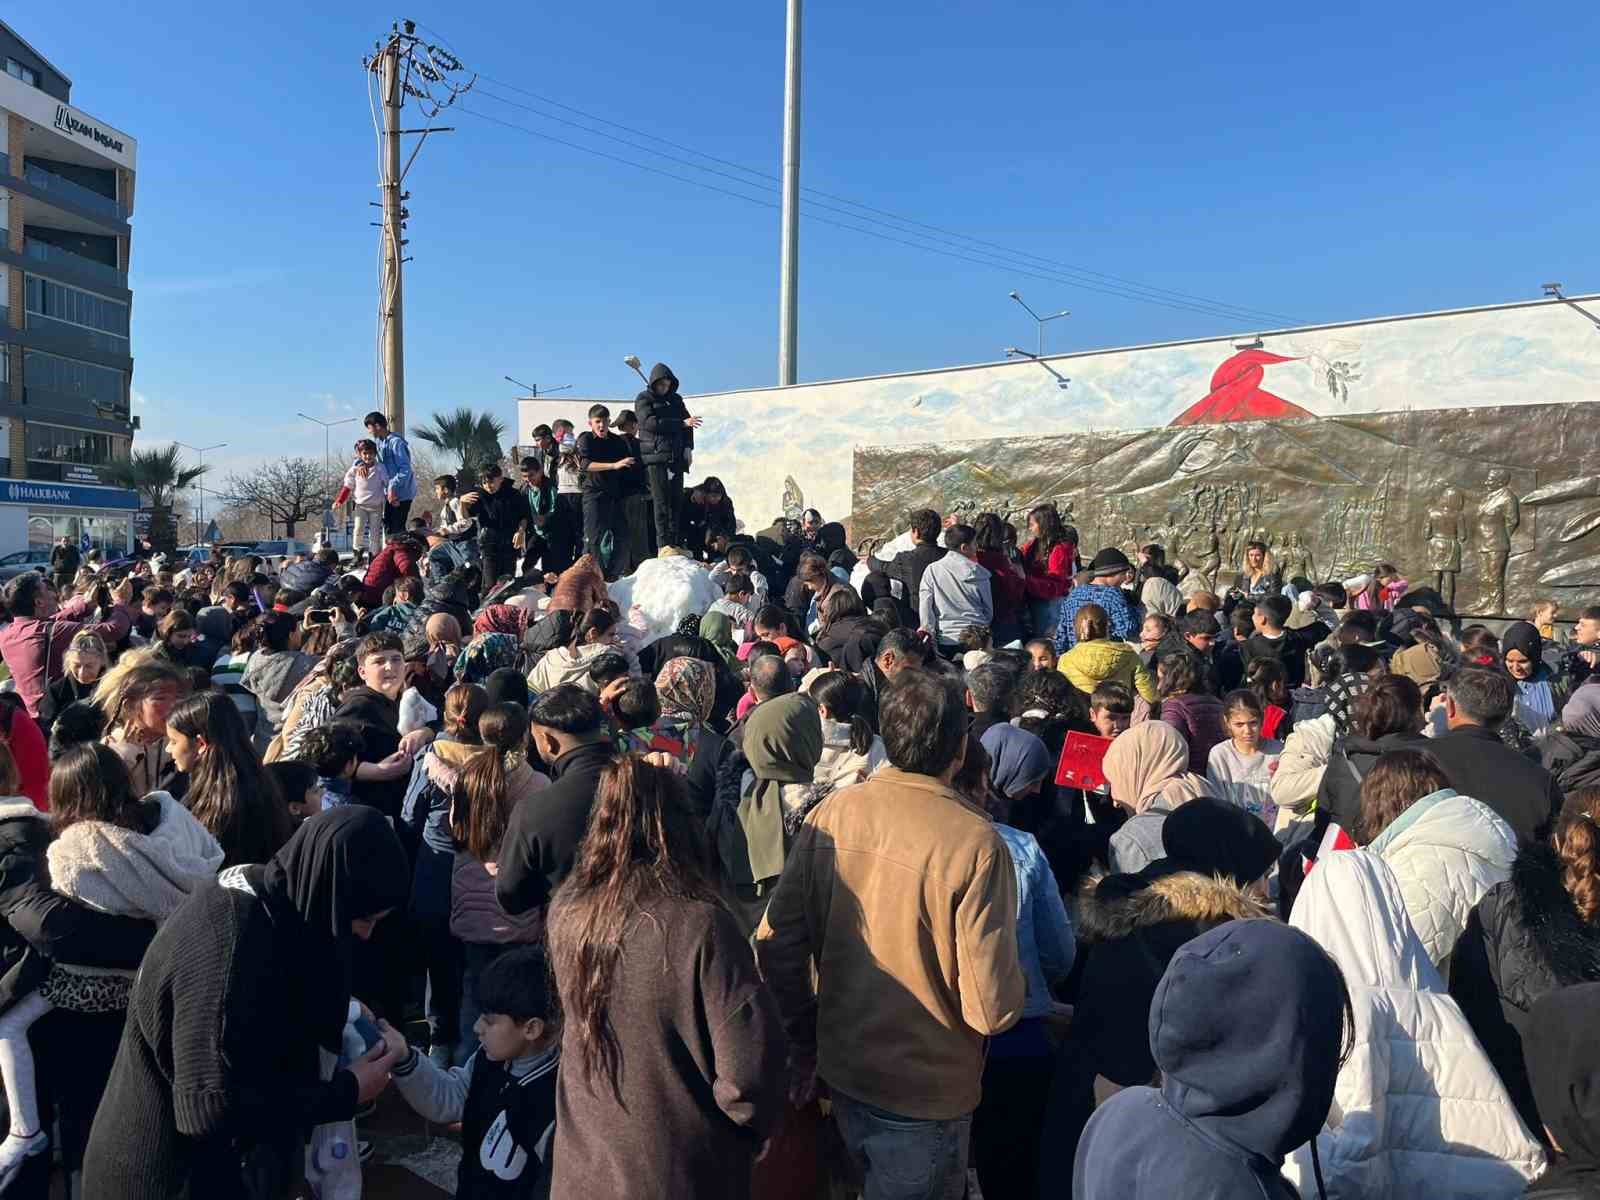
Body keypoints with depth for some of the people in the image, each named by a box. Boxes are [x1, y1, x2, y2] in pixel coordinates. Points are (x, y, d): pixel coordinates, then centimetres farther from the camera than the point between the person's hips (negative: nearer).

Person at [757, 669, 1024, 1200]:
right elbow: (992, 1008, -24)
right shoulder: (976, 843, -24)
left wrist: (804, 1042, 8)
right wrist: (1019, 983, -1)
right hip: (927, 1093, -4)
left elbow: (776, 945, -7)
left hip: (842, 1071, 5)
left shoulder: (830, 814, -11)